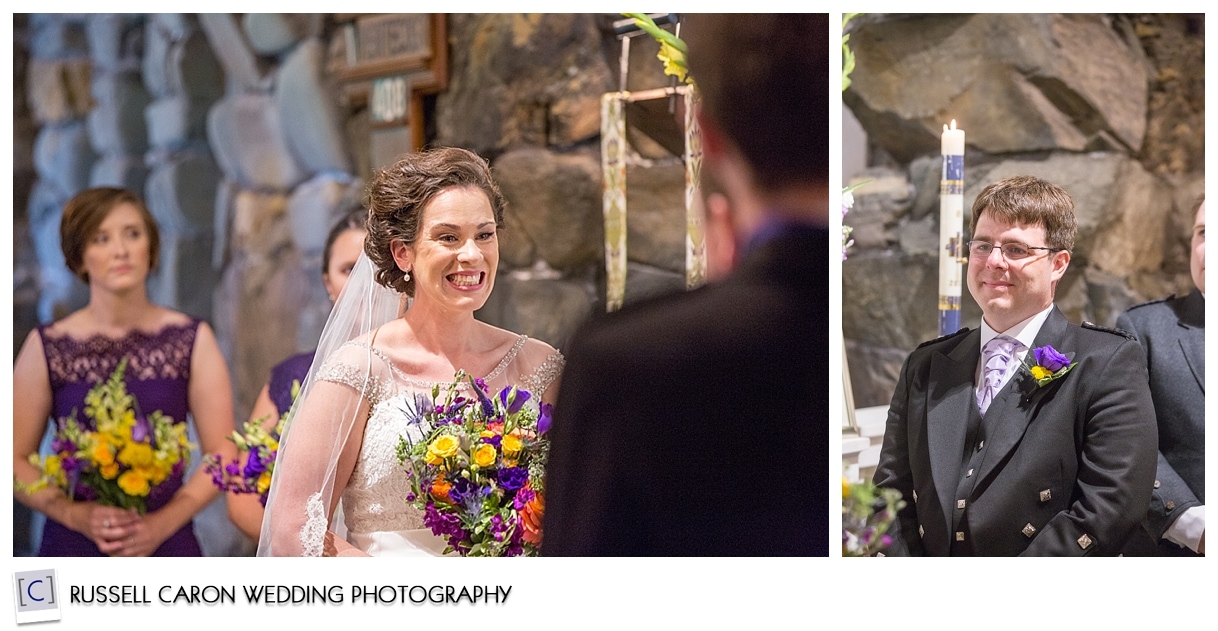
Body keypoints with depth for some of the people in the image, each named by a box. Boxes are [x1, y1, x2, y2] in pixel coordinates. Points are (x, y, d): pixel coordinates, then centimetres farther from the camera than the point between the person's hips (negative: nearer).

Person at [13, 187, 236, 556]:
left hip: (166, 546, 0)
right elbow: (16, 459, 1)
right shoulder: (46, 347, 1)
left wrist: (164, 522, -12)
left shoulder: (193, 340, 2)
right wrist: (75, 514, -13)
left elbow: (223, 454, 1)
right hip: (72, 546, 0)